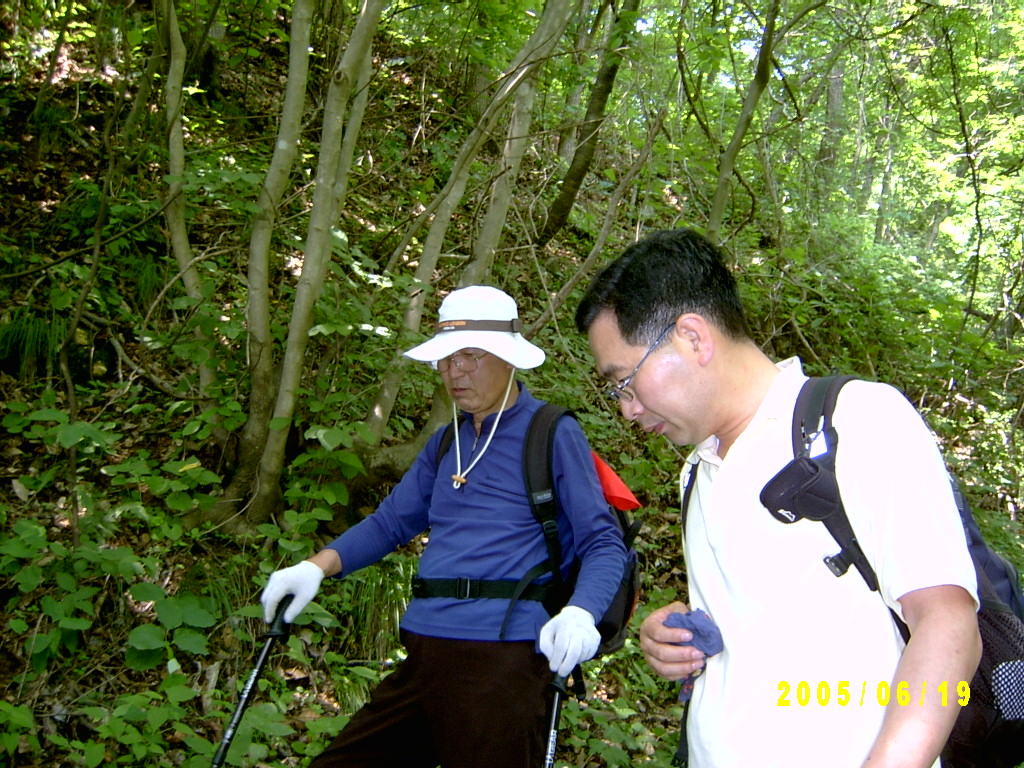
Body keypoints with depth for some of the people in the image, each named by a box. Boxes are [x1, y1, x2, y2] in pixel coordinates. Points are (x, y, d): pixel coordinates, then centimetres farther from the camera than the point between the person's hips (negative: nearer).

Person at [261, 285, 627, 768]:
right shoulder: (447, 443, 17)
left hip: (501, 654, -6)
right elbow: (392, 521, 23)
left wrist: (580, 614, -26)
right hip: (424, 652, 7)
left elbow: (604, 544, -6)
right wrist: (316, 567, 7)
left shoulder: (554, 434, -2)